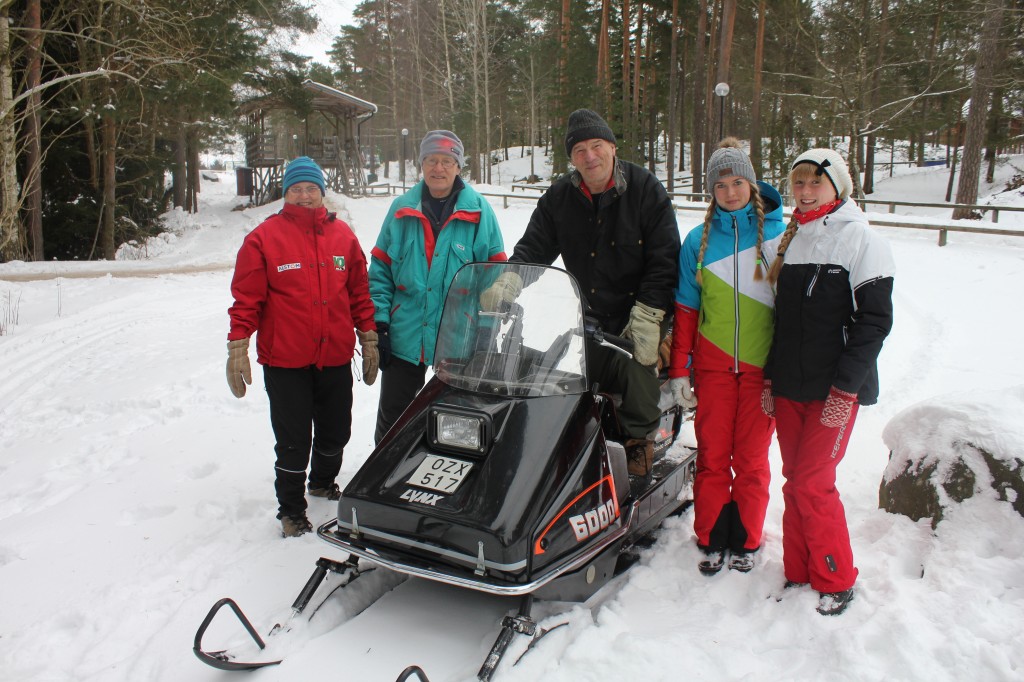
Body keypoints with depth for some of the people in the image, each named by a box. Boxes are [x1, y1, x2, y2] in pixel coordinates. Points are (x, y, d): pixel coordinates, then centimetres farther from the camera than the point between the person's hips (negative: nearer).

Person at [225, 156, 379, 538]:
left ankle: (323, 482, 44)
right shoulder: (264, 238, -4)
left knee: (335, 433, 17)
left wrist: (368, 339, 9)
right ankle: (291, 510, 21)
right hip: (285, 362, -4)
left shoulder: (343, 235, 6)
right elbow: (246, 298, -5)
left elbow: (360, 292, 11)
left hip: (335, 358, 4)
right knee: (293, 442, 3)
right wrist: (237, 348, -8)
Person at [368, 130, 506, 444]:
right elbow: (380, 270, 6)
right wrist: (379, 324, -2)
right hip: (405, 338, 2)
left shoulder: (479, 211, -2)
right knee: (392, 421, 11)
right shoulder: (402, 209, 5)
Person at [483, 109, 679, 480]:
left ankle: (639, 440, 10)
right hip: (583, 320, 4)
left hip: (635, 318, -3)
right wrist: (507, 281, -14)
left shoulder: (646, 190, -6)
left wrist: (647, 317, -18)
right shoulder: (558, 198, 5)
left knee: (635, 372, -15)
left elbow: (665, 260, -9)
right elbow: (532, 249, 7)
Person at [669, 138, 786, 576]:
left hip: (763, 365, -1)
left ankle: (745, 540, 21)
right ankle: (712, 539, 19)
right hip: (713, 363, 1)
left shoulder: (778, 233, 0)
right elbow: (685, 308, 7)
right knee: (712, 455, 5)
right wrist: (678, 369, 3)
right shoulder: (699, 240, 5)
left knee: (752, 456, 5)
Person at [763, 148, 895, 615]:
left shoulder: (862, 240, -6)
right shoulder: (791, 240, 12)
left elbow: (874, 320, -11)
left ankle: (836, 580, 12)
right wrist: (770, 377, 13)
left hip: (835, 390, -5)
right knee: (795, 482, 9)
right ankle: (798, 573, 22)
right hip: (788, 388, 6)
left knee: (812, 483, -7)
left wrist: (845, 388, -16)